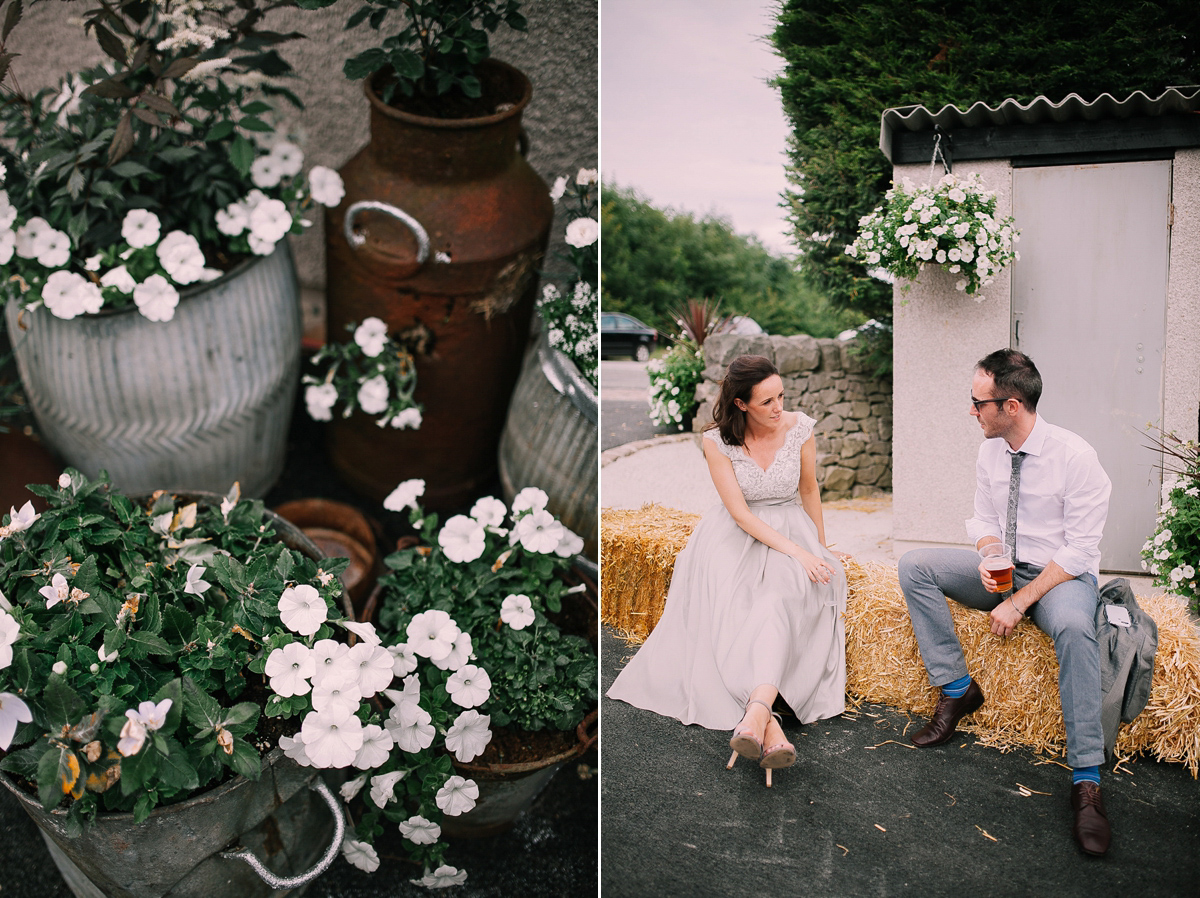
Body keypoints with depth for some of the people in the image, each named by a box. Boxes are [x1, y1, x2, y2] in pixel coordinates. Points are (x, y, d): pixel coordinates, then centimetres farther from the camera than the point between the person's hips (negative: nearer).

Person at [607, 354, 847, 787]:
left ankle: (754, 715, -50)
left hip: (791, 531, 1)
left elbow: (810, 489, 11)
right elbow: (739, 512, -13)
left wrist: (820, 547, 21)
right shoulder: (718, 441, -10)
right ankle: (770, 727, -40)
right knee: (727, 615, -30)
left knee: (781, 599, -33)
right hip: (735, 536, 0)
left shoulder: (799, 427, -5)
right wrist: (796, 552, -21)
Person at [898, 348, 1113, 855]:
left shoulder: (1075, 457, -18)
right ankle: (957, 689, -9)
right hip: (1003, 569, 6)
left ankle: (1086, 780, -31)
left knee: (1074, 628, -40)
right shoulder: (990, 452, 1)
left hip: (1061, 575, -6)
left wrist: (1019, 603, -24)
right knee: (914, 565, -13)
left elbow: (1080, 550, -18)